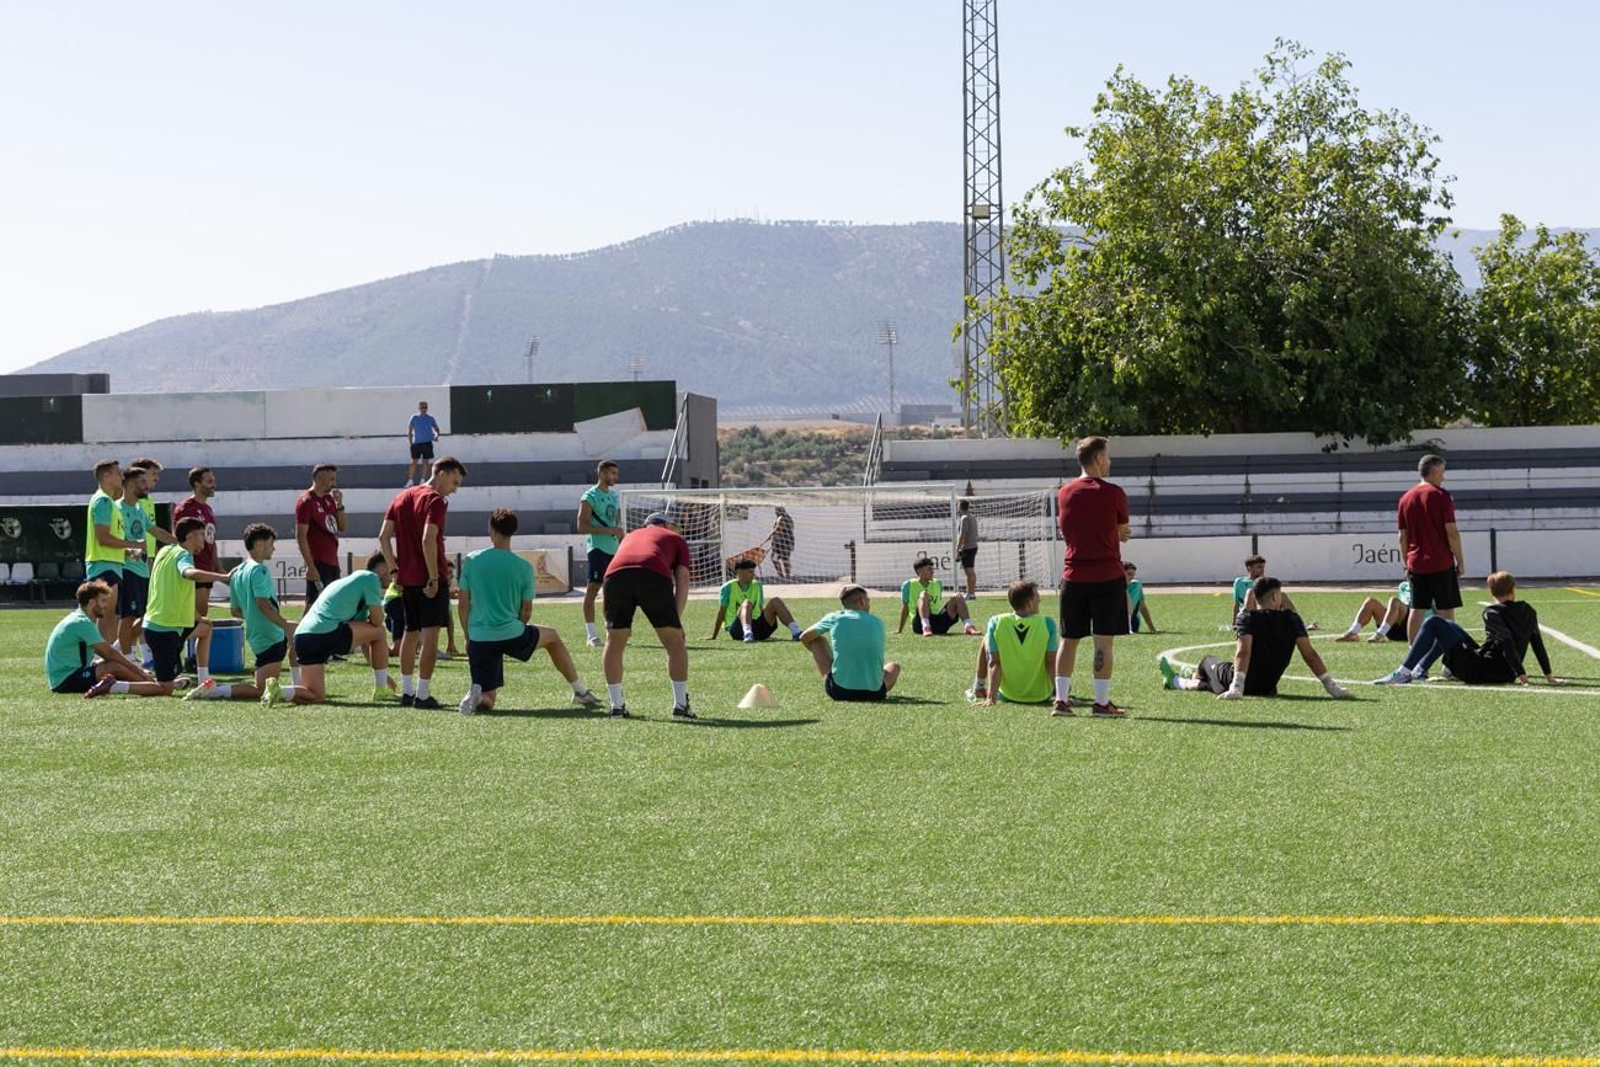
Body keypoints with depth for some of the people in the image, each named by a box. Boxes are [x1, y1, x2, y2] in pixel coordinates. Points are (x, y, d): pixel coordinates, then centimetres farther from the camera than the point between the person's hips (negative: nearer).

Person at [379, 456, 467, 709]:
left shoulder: (403, 497, 14)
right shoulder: (435, 501, -11)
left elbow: (383, 536, 10)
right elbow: (428, 540, -23)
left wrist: (394, 569, 11)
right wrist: (434, 578, -19)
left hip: (406, 579, 8)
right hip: (429, 580, -8)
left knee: (411, 632, 17)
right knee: (430, 634, -4)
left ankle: (407, 691, 21)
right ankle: (422, 694, -7)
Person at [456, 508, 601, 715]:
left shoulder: (471, 560, 1)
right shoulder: (524, 567, -1)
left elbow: (462, 604, 4)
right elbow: (526, 611, 4)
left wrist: (468, 637, 16)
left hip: (479, 639, 1)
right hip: (511, 634, -1)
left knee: (487, 701, 11)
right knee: (551, 636, 30)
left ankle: (477, 694, -27)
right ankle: (580, 691, 36)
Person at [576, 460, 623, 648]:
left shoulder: (614, 496, 16)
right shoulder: (590, 497, -7)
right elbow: (582, 527, -15)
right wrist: (609, 530, -21)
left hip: (614, 548, 8)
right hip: (598, 548, -8)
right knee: (593, 588, -8)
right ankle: (590, 633, -9)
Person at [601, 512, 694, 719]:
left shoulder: (630, 536, 43)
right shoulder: (676, 538, 33)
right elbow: (682, 578, 19)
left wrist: (625, 622, 34)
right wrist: (676, 617, 14)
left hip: (615, 573, 3)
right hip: (654, 575, -3)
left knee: (614, 641, 17)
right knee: (674, 639, 11)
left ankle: (616, 706, 18)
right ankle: (681, 704, 10)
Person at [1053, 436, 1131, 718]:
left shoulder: (1064, 493, 7)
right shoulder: (1113, 493, -7)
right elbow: (1122, 533, 4)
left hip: (1073, 576, 4)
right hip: (1107, 576, -4)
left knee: (1068, 640, 9)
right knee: (1103, 642, -1)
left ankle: (1061, 699, 6)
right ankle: (1102, 702, -1)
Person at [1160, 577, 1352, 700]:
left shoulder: (1247, 618, -14)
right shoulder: (1291, 619, -5)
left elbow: (1243, 652, -28)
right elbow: (1310, 655, -11)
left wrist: (1236, 689, -35)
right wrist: (1331, 686, -12)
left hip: (1245, 685, -3)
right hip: (1268, 687, 3)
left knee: (1209, 662, 30)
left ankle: (1175, 681, 55)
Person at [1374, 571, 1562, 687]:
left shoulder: (1493, 613, -14)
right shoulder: (1528, 611, 7)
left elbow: (1507, 643, -25)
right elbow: (1538, 644, 7)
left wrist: (1521, 674, -28)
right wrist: (1549, 676, 12)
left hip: (1478, 671, -8)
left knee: (1434, 623, -7)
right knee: (1449, 625, 26)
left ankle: (1403, 674, -12)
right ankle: (1420, 670, 32)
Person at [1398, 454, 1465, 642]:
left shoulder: (1406, 498, 7)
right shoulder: (1441, 495, -8)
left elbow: (1403, 536, 10)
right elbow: (1452, 533, -11)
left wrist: (1406, 563, 18)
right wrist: (1460, 562, -3)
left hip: (1416, 564, 5)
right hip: (1441, 563, -5)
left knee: (1417, 610, 5)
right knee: (1445, 612, 0)